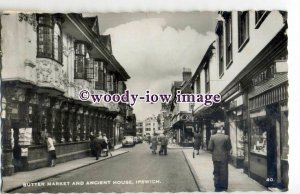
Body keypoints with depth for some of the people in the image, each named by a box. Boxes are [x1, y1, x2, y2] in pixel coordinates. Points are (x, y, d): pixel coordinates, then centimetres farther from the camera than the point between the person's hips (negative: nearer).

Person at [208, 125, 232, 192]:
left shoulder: (212, 137, -7)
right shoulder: (226, 137, -10)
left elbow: (210, 148, -7)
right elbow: (229, 147, -5)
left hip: (215, 157, 1)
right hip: (224, 157, -1)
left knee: (216, 173, 11)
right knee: (224, 173, 9)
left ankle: (217, 187, 14)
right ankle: (223, 187, 15)